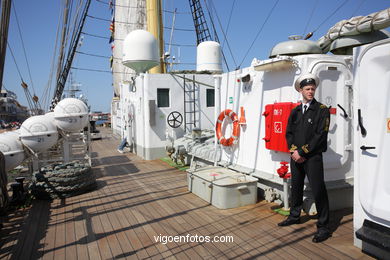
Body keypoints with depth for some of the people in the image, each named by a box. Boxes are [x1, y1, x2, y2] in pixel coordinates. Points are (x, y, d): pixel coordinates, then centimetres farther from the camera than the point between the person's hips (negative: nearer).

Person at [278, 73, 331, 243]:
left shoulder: (322, 110, -4)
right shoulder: (295, 111, 12)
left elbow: (320, 135, -12)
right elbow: (289, 133, 10)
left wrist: (302, 152, -13)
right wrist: (294, 150, -6)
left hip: (312, 157, -5)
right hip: (296, 156, 5)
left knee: (318, 191, -4)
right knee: (296, 187, 16)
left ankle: (323, 227, 8)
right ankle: (294, 216, 33)